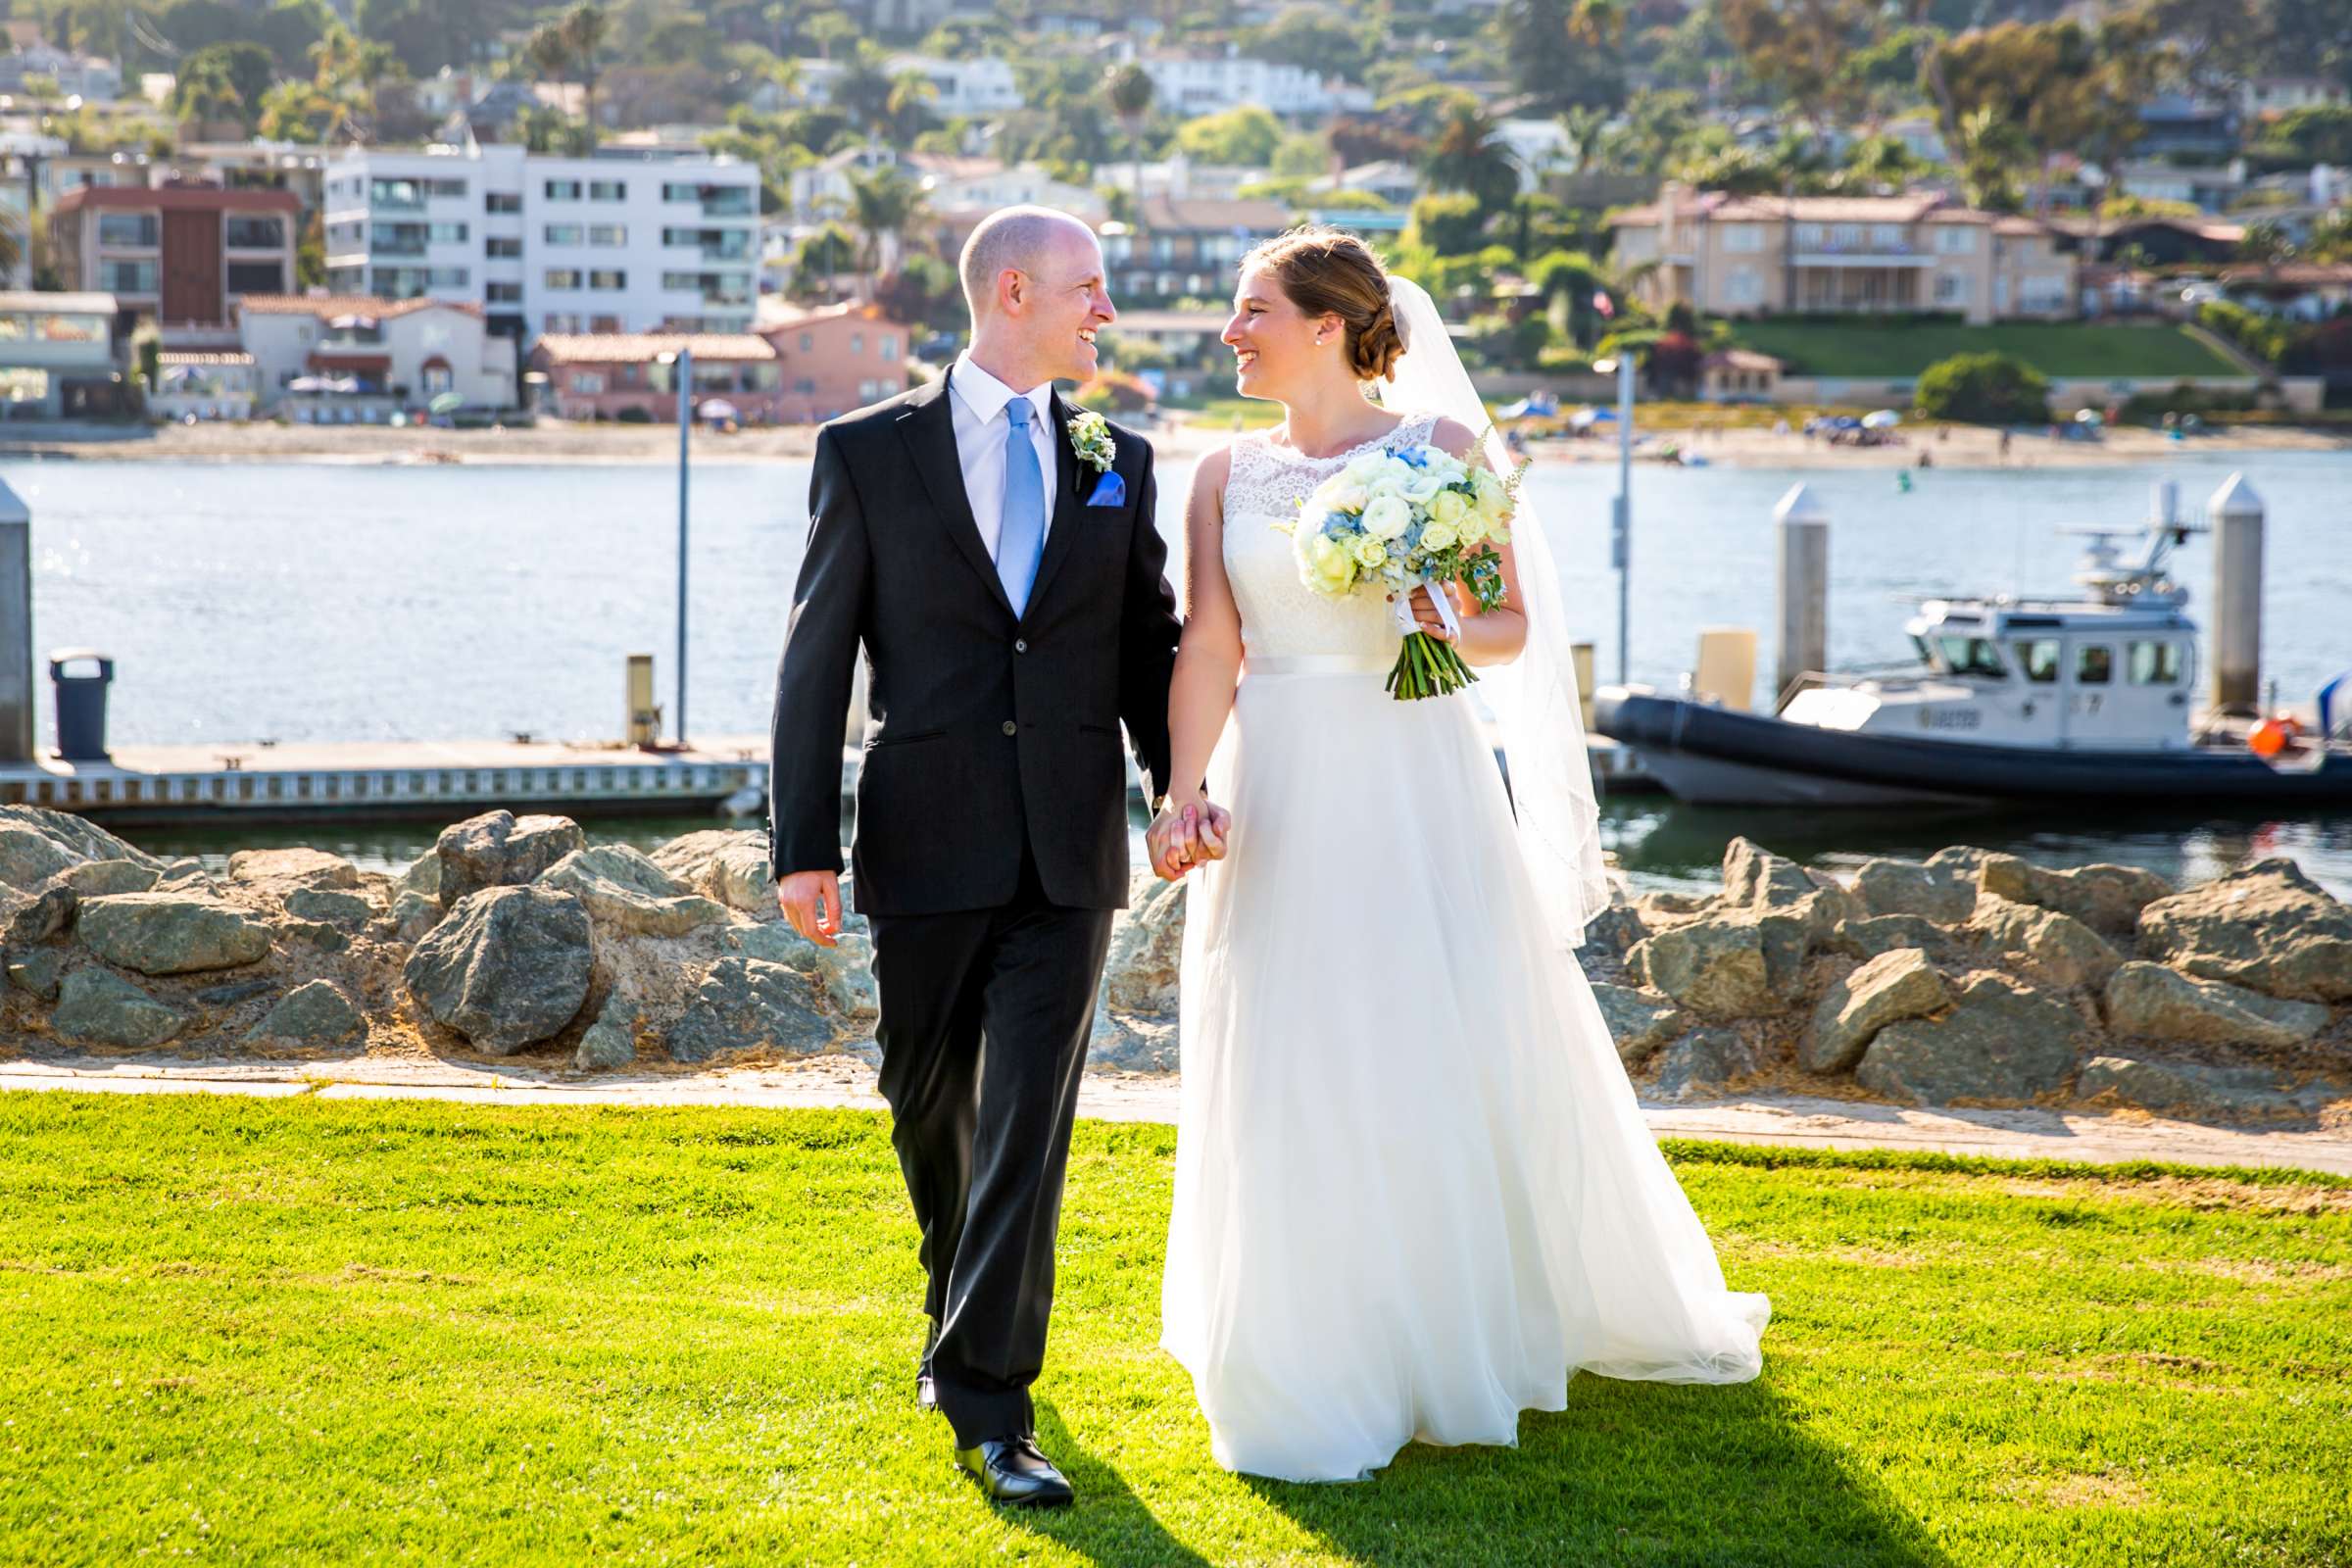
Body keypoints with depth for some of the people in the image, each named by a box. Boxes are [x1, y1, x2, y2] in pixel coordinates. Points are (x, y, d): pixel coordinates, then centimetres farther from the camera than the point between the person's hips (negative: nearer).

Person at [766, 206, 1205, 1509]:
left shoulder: (1118, 462, 9)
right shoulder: (869, 453, 0)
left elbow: (1150, 644, 14)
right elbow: (816, 657, -2)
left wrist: (1179, 785, -1)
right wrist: (802, 845, -8)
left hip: (1071, 851, 1)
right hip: (927, 840, -1)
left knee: (1029, 1120, -7)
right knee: (929, 1105, 13)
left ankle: (987, 1403, -5)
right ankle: (963, 1315, 39)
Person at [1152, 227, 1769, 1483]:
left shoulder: (1444, 447, 1)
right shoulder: (1227, 475, 8)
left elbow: (1514, 628, 2)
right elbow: (1208, 647, -1)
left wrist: (1451, 623, -20)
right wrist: (1186, 790, -15)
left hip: (1419, 781, -2)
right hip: (1283, 797, 2)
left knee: (1463, 1049, 1)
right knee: (1291, 1078, 2)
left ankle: (1478, 1334, 22)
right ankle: (1320, 1364, 14)